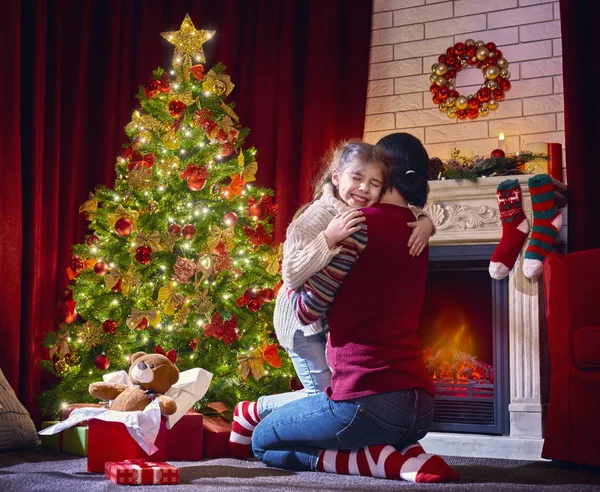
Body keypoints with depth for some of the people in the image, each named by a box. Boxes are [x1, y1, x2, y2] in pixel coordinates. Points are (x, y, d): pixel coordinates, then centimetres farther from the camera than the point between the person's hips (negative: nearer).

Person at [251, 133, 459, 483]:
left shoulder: (361, 222, -9)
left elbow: (308, 309, -4)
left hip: (367, 399, -8)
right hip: (419, 405, 8)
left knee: (264, 442, 15)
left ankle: (384, 459, -4)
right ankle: (402, 452, 6)